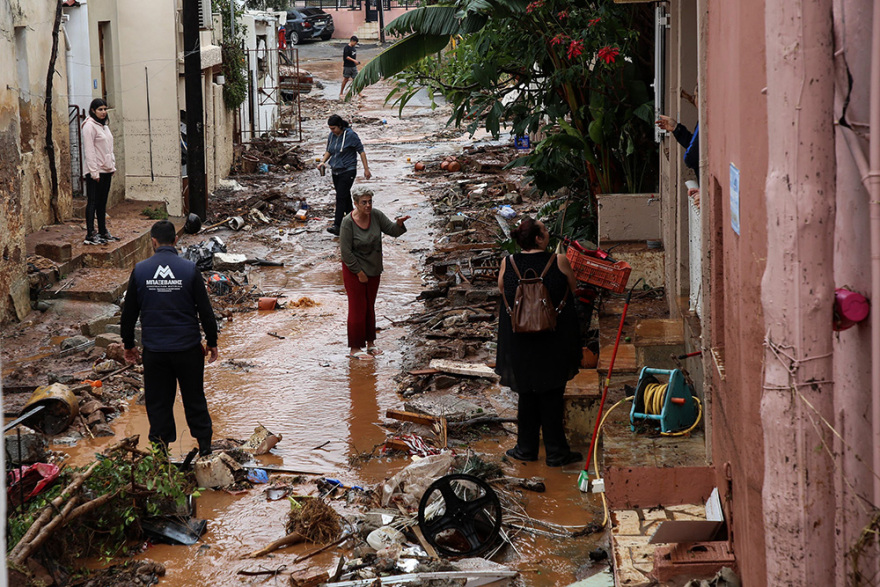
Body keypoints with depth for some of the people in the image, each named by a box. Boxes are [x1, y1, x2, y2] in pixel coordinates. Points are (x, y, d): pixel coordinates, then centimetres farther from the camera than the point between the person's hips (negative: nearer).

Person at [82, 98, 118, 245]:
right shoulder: (89, 126, -11)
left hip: (106, 170, 9)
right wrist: (94, 172, -19)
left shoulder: (104, 126, 16)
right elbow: (89, 151, -16)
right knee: (93, 202, -7)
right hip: (95, 171, -9)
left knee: (102, 202, 13)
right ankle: (90, 235, -7)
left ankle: (103, 232, 19)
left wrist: (113, 166, 15)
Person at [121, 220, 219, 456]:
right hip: (188, 348, 0)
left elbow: (129, 313, 3)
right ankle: (204, 444, 19)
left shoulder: (140, 271, -3)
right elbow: (205, 311, -4)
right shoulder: (189, 269, -7)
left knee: (158, 403, 10)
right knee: (194, 398, 13)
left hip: (154, 350, 1)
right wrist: (212, 342, 8)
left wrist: (129, 345, 16)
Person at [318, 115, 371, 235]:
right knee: (345, 196, 14)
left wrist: (366, 169, -7)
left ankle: (337, 226, -19)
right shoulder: (331, 136, 6)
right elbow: (329, 151, 21)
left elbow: (361, 152, -7)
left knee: (341, 197, -14)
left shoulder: (350, 135, -12)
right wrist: (323, 162, 2)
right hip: (336, 171, 7)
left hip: (348, 171, -7)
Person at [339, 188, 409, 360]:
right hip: (354, 269, -6)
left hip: (373, 269, 6)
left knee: (370, 306, 16)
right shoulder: (348, 222, -20)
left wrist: (399, 223, -29)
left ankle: (370, 342, 28)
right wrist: (359, 273, -15)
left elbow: (392, 230, -5)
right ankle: (354, 349, 5)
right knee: (357, 308, -3)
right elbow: (346, 251, -18)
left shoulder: (376, 215, -6)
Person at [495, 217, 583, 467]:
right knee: (552, 396, 8)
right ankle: (556, 452, 13)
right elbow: (574, 289, 0)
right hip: (554, 341, -2)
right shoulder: (559, 262, -14)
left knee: (526, 394, 16)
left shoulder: (508, 264, -8)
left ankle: (526, 448, 23)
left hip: (519, 341, 2)